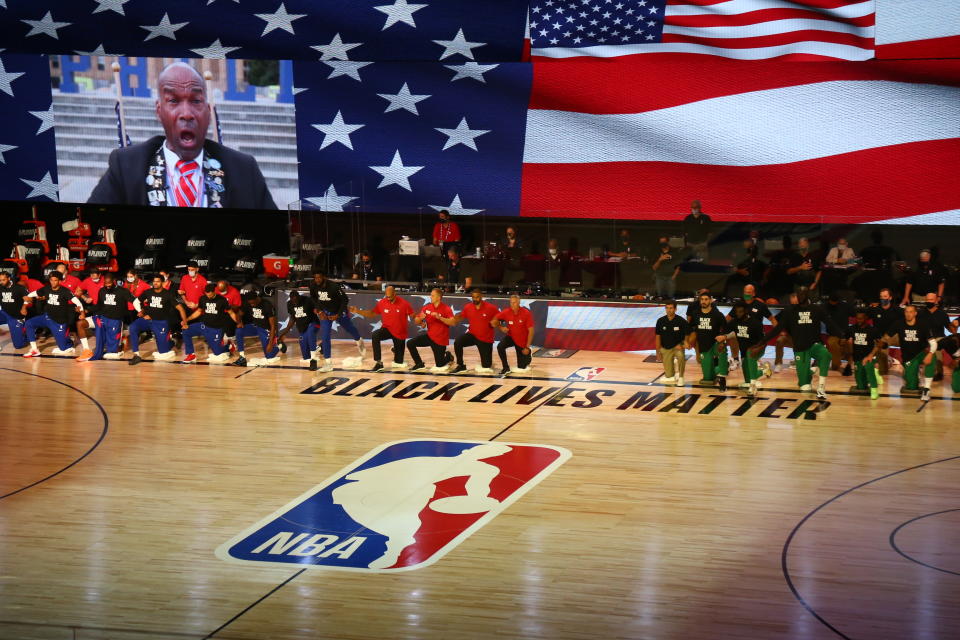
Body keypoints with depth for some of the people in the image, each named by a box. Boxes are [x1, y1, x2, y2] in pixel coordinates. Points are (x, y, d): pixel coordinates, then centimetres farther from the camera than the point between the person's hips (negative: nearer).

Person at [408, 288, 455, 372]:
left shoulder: (446, 308, -15)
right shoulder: (427, 307, -1)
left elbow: (452, 322, -27)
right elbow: (416, 321, 5)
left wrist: (439, 317, -35)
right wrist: (420, 318, -19)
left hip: (441, 340, -5)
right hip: (430, 336, 5)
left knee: (439, 366, 0)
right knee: (410, 343, -14)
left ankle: (448, 356, 34)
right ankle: (419, 364, 3)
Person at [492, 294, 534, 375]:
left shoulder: (526, 313, -22)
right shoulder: (506, 312, -16)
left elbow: (531, 330, -17)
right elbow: (494, 320, -2)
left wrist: (527, 347, -18)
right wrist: (501, 327, -22)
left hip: (523, 341, -2)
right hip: (511, 337, 2)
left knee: (522, 368, 3)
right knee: (500, 346, -30)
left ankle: (528, 356, 39)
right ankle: (506, 368, -13)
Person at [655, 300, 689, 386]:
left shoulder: (681, 321, -14)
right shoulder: (661, 321, -8)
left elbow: (687, 336, -7)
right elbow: (658, 337, 0)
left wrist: (682, 345, -23)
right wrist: (658, 352, 0)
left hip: (678, 346, -2)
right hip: (665, 349, 2)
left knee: (681, 355, -39)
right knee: (669, 377, -2)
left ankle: (680, 377, -18)